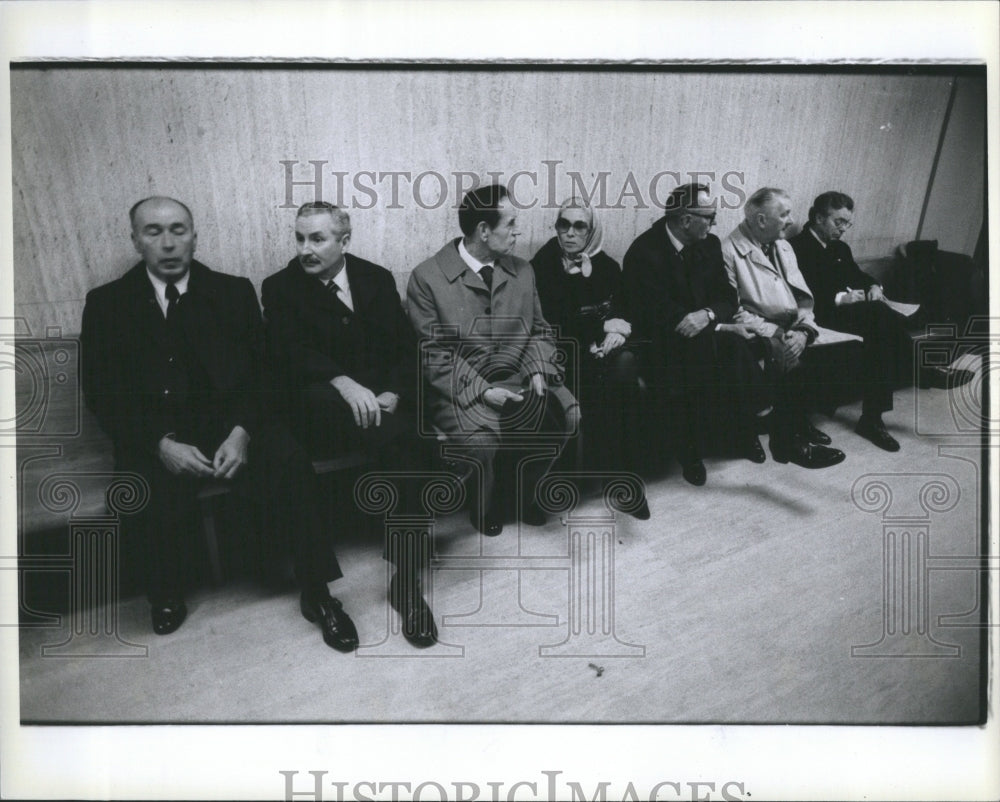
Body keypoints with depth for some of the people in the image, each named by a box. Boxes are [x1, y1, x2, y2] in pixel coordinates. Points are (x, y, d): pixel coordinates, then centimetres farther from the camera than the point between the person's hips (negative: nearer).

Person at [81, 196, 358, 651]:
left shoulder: (234, 292, 9)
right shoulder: (106, 303, 8)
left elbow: (260, 371, 3)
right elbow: (101, 393, 1)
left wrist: (241, 432, -16)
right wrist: (162, 443, -15)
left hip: (230, 423, 1)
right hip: (153, 437, 0)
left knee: (291, 469, -27)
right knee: (158, 499, -31)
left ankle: (316, 594, -13)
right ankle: (167, 595, -1)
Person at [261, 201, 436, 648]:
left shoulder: (377, 279, 14)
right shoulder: (280, 289, 6)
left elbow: (406, 348, 8)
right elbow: (289, 354, -11)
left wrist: (392, 395, -12)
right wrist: (343, 383, -28)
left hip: (382, 400, 2)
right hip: (320, 409, -2)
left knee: (402, 437, -31)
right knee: (399, 439, -33)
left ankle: (406, 578, -22)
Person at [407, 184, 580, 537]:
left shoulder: (522, 271, 10)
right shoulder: (427, 277, -7)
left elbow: (539, 330, 16)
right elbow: (432, 352, -10)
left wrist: (539, 370, -6)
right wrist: (482, 390, -19)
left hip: (516, 380, 5)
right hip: (459, 389, -4)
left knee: (565, 413, -20)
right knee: (481, 437, -32)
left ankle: (521, 490, 8)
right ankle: (486, 504, 4)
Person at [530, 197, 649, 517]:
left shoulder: (607, 266, 10)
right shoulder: (542, 266, -1)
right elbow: (550, 325, -7)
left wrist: (618, 331, -13)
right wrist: (604, 326, -12)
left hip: (605, 347, 3)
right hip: (566, 354, -3)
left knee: (626, 363, -31)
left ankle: (624, 473, -25)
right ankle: (620, 474, -21)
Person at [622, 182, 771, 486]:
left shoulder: (709, 244, 5)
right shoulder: (643, 251, -13)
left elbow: (727, 298, 3)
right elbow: (656, 313, -18)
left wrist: (708, 314, -23)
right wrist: (721, 326, -24)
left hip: (706, 332, 5)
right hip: (662, 340, -5)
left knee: (735, 347, -25)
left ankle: (745, 434, -9)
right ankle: (690, 450, -19)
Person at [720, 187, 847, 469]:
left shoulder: (783, 248, 16)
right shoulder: (729, 251, -7)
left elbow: (803, 298, 10)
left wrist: (803, 331, -10)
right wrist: (775, 334, -19)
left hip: (791, 332, 7)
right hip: (758, 337, -7)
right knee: (788, 358, -32)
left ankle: (801, 425, -1)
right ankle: (789, 442, -16)